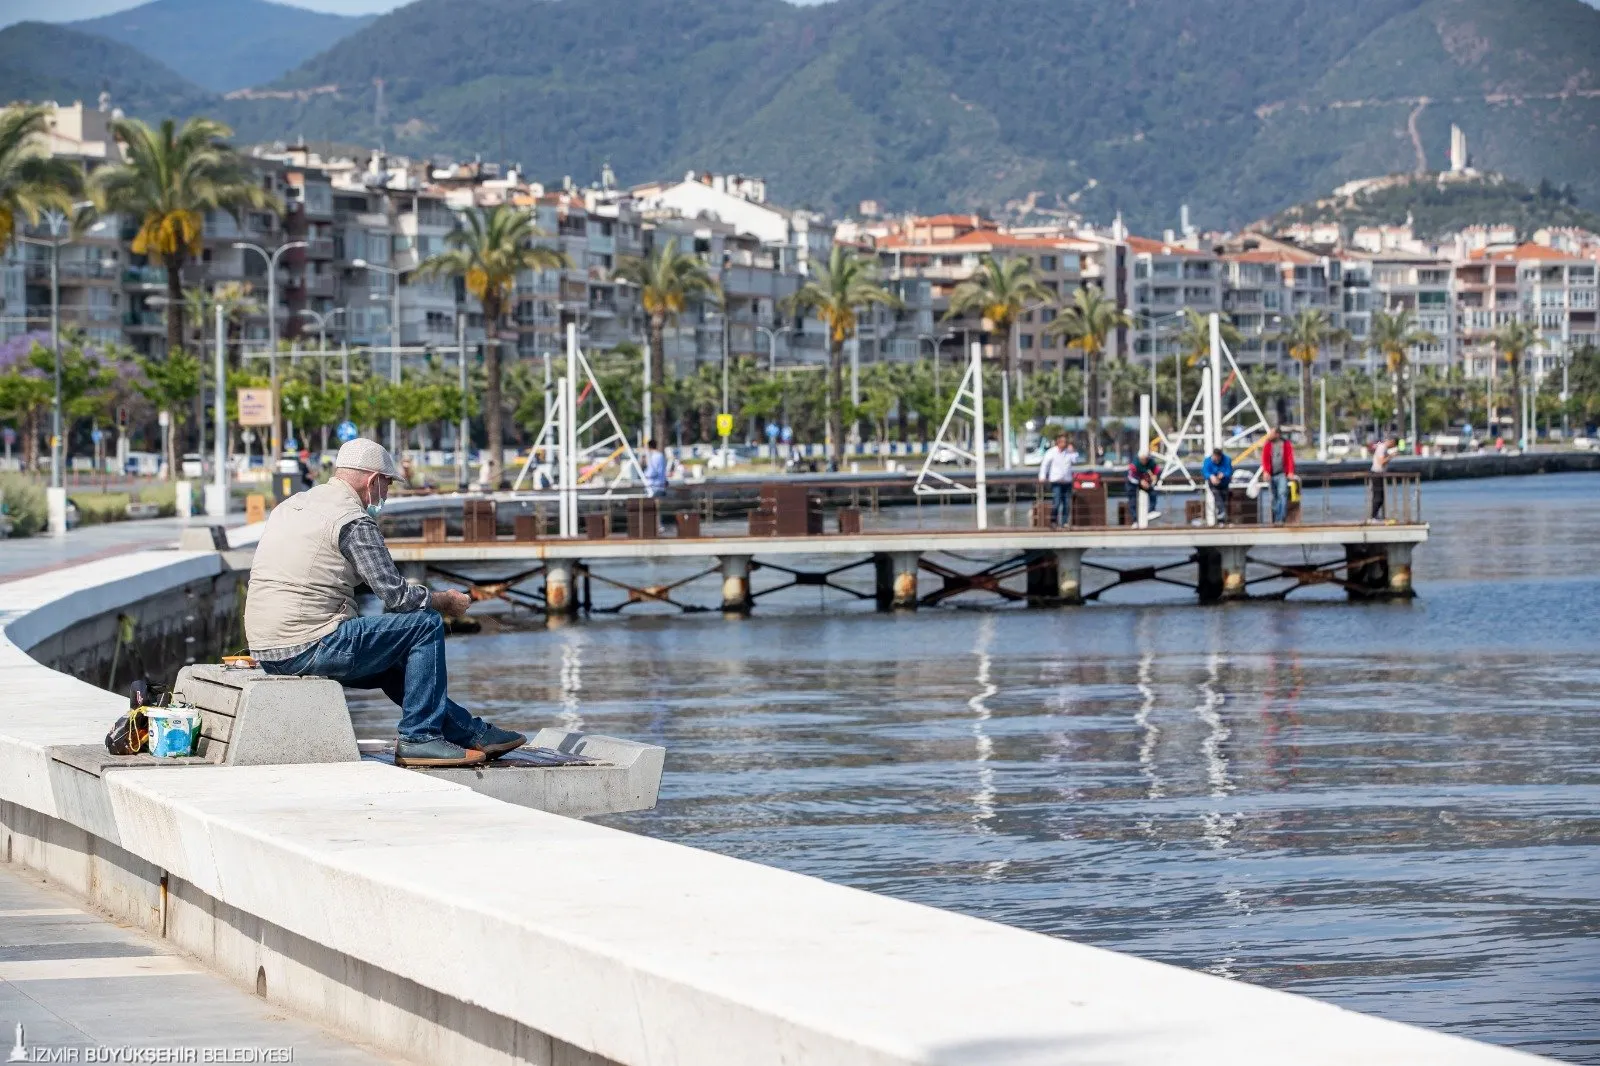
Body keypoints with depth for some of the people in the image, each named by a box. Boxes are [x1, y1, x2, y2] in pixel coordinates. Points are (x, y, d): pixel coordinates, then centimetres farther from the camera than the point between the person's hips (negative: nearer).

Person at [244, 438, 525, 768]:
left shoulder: (290, 506, 17)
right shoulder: (353, 520, -11)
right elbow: (397, 596, -13)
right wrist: (446, 601, 6)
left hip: (267, 653, 9)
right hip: (311, 648, -9)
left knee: (392, 665, 26)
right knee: (426, 624, 0)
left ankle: (471, 732, 31)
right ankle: (418, 739, 1)